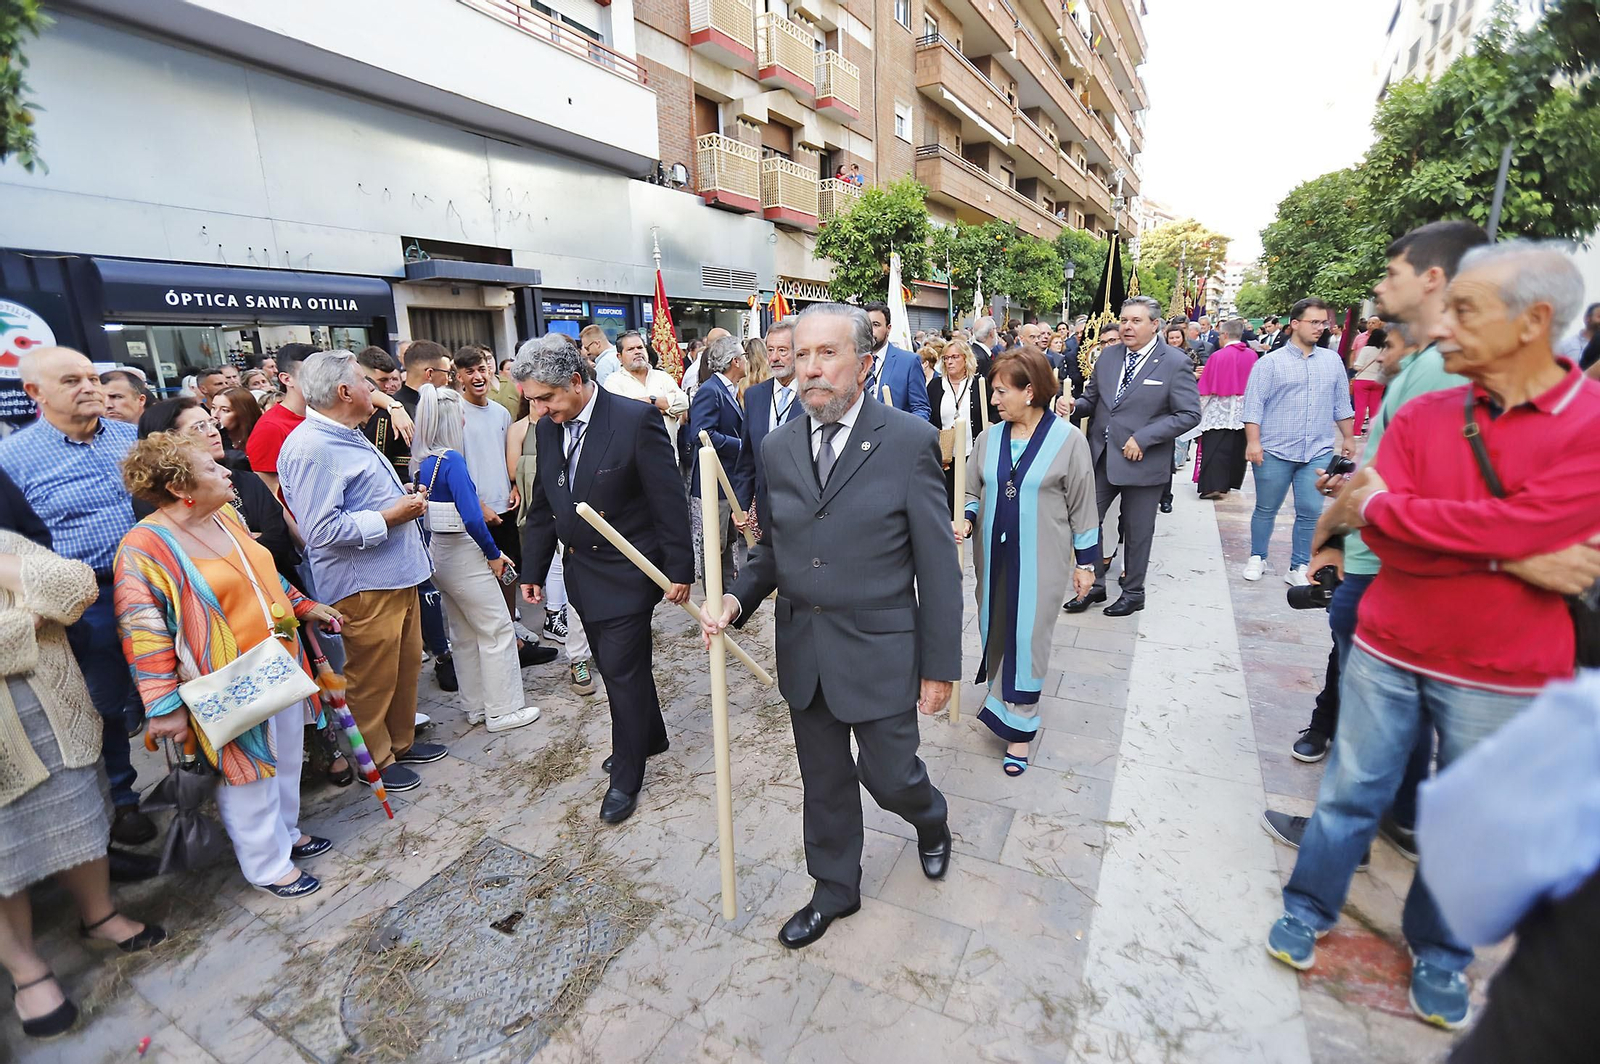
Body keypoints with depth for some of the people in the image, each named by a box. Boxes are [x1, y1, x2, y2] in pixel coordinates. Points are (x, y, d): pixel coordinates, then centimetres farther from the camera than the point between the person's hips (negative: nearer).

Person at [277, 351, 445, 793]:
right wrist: (390, 516, -18)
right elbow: (324, 530, -25)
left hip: (396, 574, 10)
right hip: (363, 586, -10)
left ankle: (401, 741, 38)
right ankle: (375, 761, 26)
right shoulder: (311, 448, -20)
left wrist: (403, 494, 8)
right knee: (372, 677, 7)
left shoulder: (349, 436, 14)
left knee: (406, 665, 20)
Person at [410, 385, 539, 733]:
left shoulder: (421, 462, 6)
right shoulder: (451, 460, -19)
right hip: (463, 555, -9)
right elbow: (471, 517, -25)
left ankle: (478, 707, 29)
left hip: (439, 553, 9)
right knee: (497, 630, 3)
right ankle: (503, 710, 12)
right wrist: (494, 554, -12)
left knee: (465, 633, 17)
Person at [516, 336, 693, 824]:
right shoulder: (548, 427, 4)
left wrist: (679, 569, -14)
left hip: (626, 572, -7)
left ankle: (627, 776, 20)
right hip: (581, 571, 7)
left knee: (622, 670, 0)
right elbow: (542, 507, 12)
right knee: (617, 666, 18)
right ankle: (649, 737, 41)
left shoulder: (635, 419, -17)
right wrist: (533, 571, 13)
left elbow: (670, 502, -15)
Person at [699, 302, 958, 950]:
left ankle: (930, 821, 49)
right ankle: (835, 889, 46)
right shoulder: (778, 447, 2)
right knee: (824, 781, 20)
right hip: (803, 650, 4)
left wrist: (940, 666, -7)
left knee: (888, 775, 12)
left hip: (878, 649, -4)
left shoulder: (909, 441, -11)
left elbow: (937, 563, -9)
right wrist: (737, 598, -9)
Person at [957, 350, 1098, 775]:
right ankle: (1004, 700, 36)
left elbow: (1082, 505, -3)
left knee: (1027, 637, 1)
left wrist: (1086, 562, 0)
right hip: (993, 556, 4)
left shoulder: (1067, 439, -8)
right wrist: (967, 521, -10)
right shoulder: (990, 437, 3)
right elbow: (974, 492, 11)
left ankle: (1018, 728, 15)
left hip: (1039, 560, -4)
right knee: (996, 632, 13)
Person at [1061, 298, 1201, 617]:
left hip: (1142, 461, -4)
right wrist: (1072, 406, -11)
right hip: (1100, 456, 4)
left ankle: (1133, 593, 29)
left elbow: (1189, 414, -11)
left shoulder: (1175, 362, -9)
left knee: (1137, 531, 10)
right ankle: (1094, 585, 24)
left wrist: (1143, 439, -19)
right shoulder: (1107, 356, 5)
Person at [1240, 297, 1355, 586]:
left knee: (1311, 513, 2)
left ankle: (1298, 568, 13)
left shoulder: (1332, 361, 11)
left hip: (1318, 453, 4)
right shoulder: (1270, 362, -3)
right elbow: (1254, 405, -7)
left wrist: (1347, 438, 16)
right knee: (1266, 509, 8)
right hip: (1275, 452, -3)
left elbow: (1342, 403, 17)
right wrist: (1253, 442, -14)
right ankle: (1257, 559, 24)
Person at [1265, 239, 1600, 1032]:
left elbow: (1522, 527, -24)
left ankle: (1437, 953, 40)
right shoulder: (1420, 417, -4)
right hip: (1388, 650, 1)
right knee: (1351, 795, 13)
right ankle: (1308, 909, 34)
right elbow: (1385, 539, -11)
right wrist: (1513, 558, -20)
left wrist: (1379, 507, -15)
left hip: (1503, 677, -1)